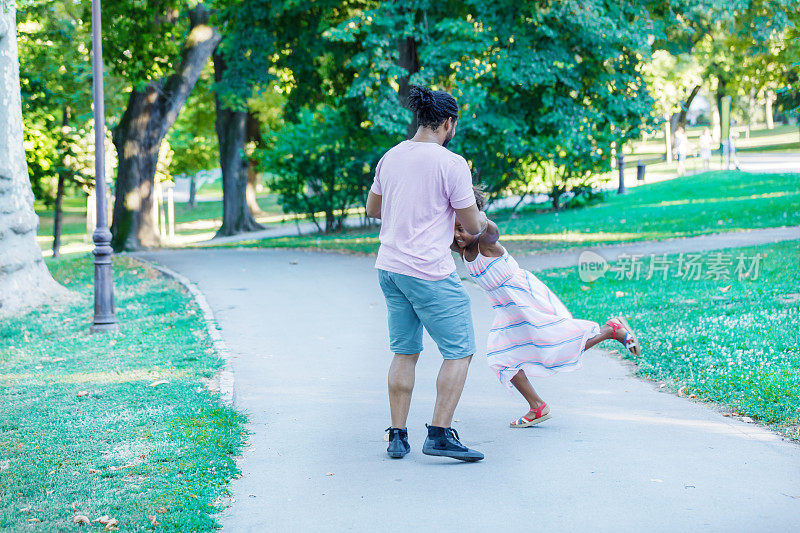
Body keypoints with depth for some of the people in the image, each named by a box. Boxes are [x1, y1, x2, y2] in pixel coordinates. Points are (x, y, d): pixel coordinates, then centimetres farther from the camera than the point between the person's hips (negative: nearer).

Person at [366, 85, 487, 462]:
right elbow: (472, 226, -6)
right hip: (430, 272, -7)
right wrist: (481, 219, 16)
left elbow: (373, 209, 21)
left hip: (390, 268, 7)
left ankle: (397, 436, 16)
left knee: (404, 352, 16)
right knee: (459, 352, 3)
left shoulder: (390, 158, 7)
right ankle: (439, 434, -2)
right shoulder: (451, 164, -13)